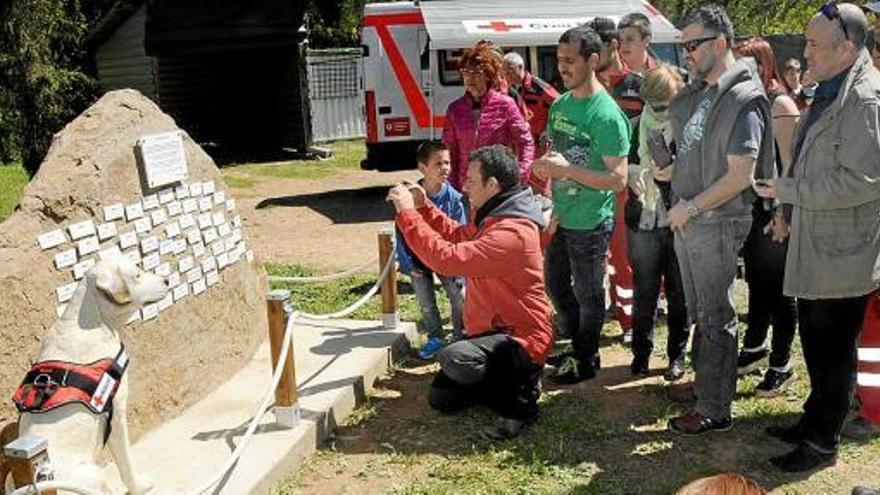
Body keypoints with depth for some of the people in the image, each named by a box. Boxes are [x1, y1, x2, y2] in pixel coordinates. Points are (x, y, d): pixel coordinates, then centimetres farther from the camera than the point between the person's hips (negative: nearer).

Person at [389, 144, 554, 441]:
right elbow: (459, 236, 18)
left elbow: (447, 258, -33)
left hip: (519, 338, -10)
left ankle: (521, 397, -10)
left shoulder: (512, 232, -29)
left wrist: (407, 213, -25)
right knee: (440, 399, 12)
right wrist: (423, 206, 5)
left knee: (453, 359, -36)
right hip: (492, 330, 10)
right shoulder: (496, 217, 4)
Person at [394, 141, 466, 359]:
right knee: (426, 304, 4)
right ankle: (435, 338, 24)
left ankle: (460, 336, 20)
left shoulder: (453, 197, -12)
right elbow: (402, 233, -7)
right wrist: (408, 264, -10)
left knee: (459, 297, 0)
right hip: (419, 258, 0)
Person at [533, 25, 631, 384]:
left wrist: (567, 169, -27)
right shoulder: (560, 104, 4)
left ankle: (586, 362, 27)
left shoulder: (606, 114, -20)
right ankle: (577, 345, 40)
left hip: (591, 223, -8)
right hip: (561, 217, 8)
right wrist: (546, 166, -1)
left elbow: (618, 179, -22)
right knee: (554, 282, 21)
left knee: (588, 294, 8)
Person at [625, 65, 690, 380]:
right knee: (644, 289, 11)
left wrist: (676, 171, -20)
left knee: (678, 292, 9)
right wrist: (633, 174, -9)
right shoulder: (638, 124, 2)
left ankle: (677, 354, 24)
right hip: (643, 220, 2)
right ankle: (641, 351, 25)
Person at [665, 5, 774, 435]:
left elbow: (740, 176, -20)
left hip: (717, 225, -8)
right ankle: (703, 382, 34)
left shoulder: (744, 100, -16)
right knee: (700, 312, 19)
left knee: (715, 318, 1)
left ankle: (714, 410, 12)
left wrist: (690, 208, -15)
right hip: (686, 220, 8)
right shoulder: (698, 92, 9)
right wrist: (669, 167, 8)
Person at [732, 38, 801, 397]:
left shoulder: (780, 104, -12)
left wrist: (782, 213, -19)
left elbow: (790, 164, -15)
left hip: (772, 212, -7)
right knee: (756, 281, 19)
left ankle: (781, 364, 14)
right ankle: (755, 346, 34)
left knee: (777, 288, 3)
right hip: (748, 209, 7)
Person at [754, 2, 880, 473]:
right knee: (815, 341, 20)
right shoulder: (831, 91, 11)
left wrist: (787, 190, -19)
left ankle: (823, 442, 19)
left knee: (833, 350, 5)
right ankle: (814, 420, 37)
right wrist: (788, 210, 14)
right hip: (815, 247, 9)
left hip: (841, 254, -9)